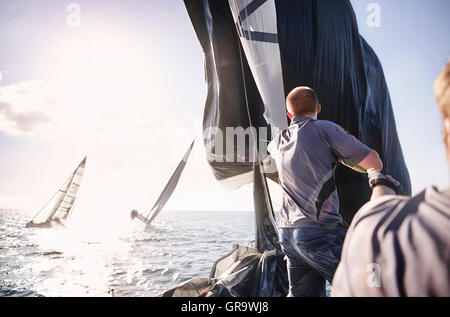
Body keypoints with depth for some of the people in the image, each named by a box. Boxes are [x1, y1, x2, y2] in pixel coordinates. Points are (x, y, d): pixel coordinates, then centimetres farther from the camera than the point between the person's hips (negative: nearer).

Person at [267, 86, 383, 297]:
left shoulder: (278, 142, 13)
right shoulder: (324, 129, -5)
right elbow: (375, 164, -4)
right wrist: (340, 158, 13)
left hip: (287, 232, 7)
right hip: (320, 231, -7)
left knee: (300, 293, 16)